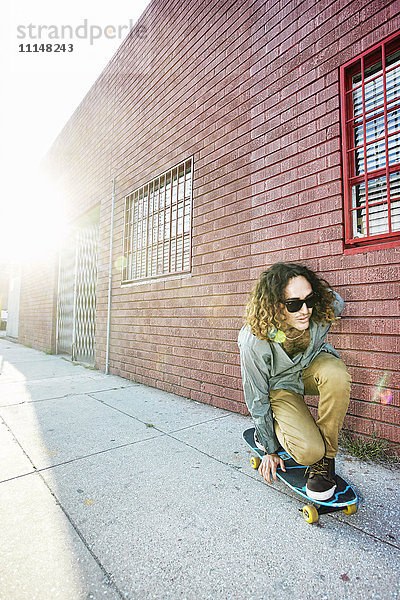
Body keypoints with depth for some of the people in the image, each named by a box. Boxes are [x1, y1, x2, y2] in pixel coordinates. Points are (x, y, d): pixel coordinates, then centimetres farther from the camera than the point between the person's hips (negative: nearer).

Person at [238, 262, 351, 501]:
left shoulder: (325, 309, -27)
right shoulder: (253, 340, -33)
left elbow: (337, 302, 4)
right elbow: (257, 398, -17)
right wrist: (270, 449, -6)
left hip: (312, 366, 4)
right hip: (280, 385, -3)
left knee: (336, 374, -33)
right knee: (308, 451, -23)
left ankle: (325, 457, -10)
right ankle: (274, 430, 14)